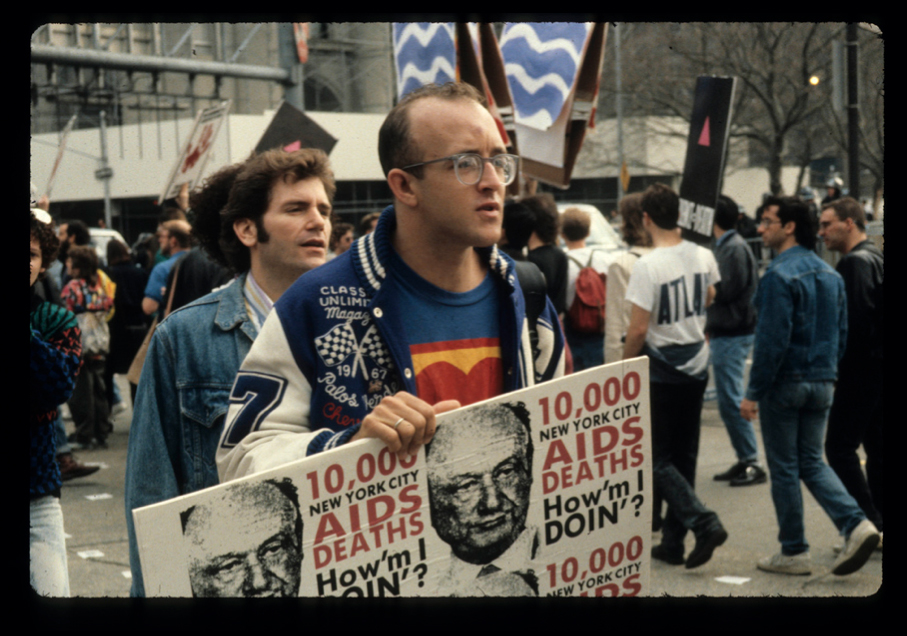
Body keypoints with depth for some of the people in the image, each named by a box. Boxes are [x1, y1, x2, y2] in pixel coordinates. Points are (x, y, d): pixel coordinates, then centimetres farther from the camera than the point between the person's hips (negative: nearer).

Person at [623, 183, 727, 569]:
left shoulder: (647, 266, -19)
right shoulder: (703, 257, 1)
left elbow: (638, 329, -18)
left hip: (661, 373, -6)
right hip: (697, 367, 7)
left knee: (658, 460, 3)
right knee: (684, 456, 13)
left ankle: (704, 523, -13)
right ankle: (672, 542, 19)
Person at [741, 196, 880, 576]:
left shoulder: (780, 275, -16)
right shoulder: (830, 274, 11)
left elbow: (772, 340, -20)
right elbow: (841, 334, 14)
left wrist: (753, 393, -16)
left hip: (784, 384, -7)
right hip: (822, 384, 7)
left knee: (784, 469, 4)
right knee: (812, 463, 15)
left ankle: (794, 552, 11)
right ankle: (856, 526, -3)